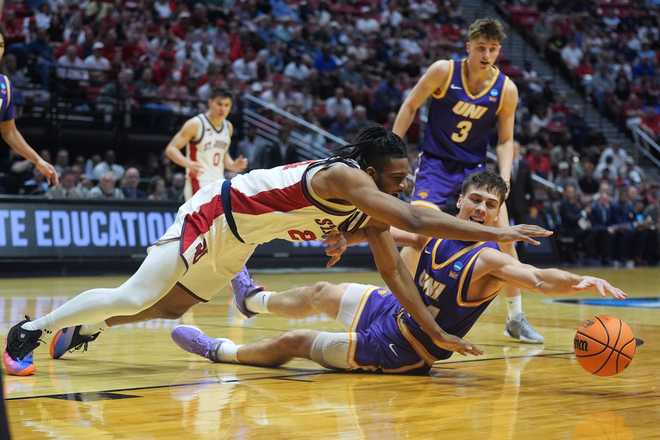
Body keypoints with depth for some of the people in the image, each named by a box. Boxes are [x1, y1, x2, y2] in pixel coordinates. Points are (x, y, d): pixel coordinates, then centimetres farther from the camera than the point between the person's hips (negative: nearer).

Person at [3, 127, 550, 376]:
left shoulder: (369, 210, -6)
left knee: (171, 309, 19)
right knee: (134, 297, -10)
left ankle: (82, 329, 36)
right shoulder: (344, 176, -33)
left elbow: (394, 269, 2)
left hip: (235, 242, 9)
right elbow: (416, 220, -44)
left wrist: (435, 330, -3)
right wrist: (498, 232, -42)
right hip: (215, 214, -9)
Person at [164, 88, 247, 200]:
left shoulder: (228, 127, 11)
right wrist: (188, 163, -30)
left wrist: (233, 165, 6)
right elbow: (171, 149, -13)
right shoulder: (195, 124, -11)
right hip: (199, 184, -7)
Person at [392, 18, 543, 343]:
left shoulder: (506, 90, -8)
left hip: (475, 168, 3)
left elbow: (506, 140, 1)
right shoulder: (444, 71, -14)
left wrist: (504, 179, -13)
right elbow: (410, 107, -3)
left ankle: (516, 319, 9)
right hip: (435, 163, -3)